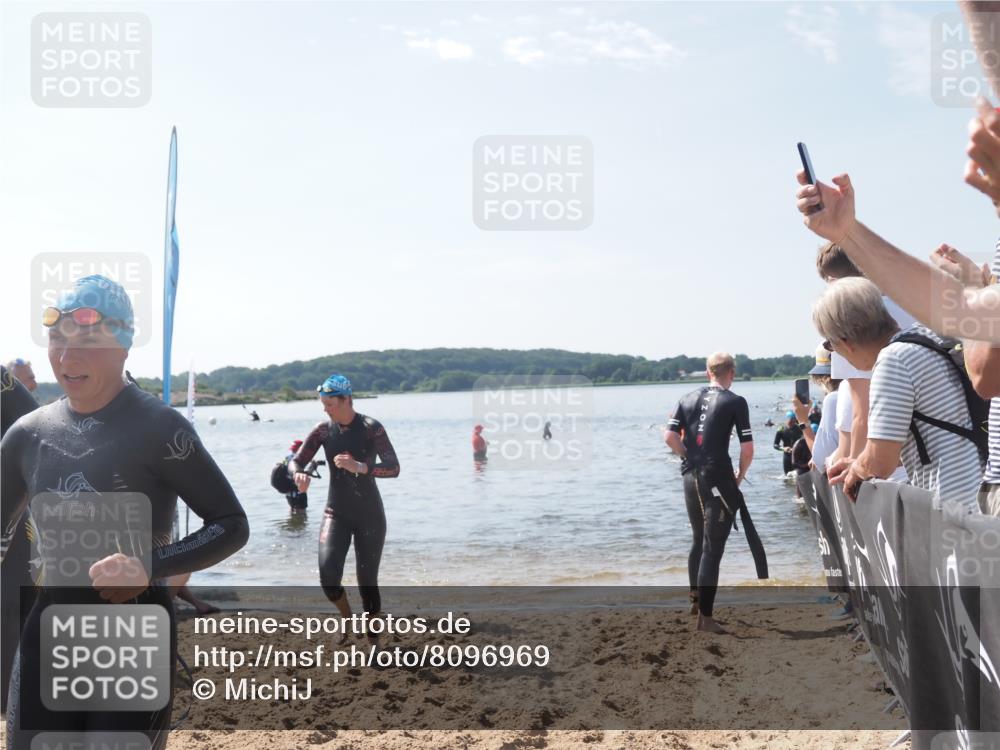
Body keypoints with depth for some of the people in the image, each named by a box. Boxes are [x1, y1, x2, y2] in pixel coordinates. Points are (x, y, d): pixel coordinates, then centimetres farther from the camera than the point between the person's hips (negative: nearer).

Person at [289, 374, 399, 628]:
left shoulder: (371, 428, -12)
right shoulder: (324, 430, -1)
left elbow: (394, 468, -19)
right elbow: (295, 461, 2)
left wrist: (360, 467, -36)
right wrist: (299, 474, -23)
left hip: (369, 514, -3)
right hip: (336, 513, 3)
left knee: (367, 582, 0)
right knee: (328, 577, -15)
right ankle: (348, 621, 14)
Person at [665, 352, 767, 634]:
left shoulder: (689, 398, 8)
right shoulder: (735, 402, -6)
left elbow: (670, 436, 1)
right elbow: (747, 448, -10)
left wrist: (691, 458, 12)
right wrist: (740, 476, 6)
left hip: (690, 478, 6)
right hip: (718, 479, -6)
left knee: (699, 540, 23)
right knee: (712, 549, -3)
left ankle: (696, 599, 37)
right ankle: (705, 617, -2)